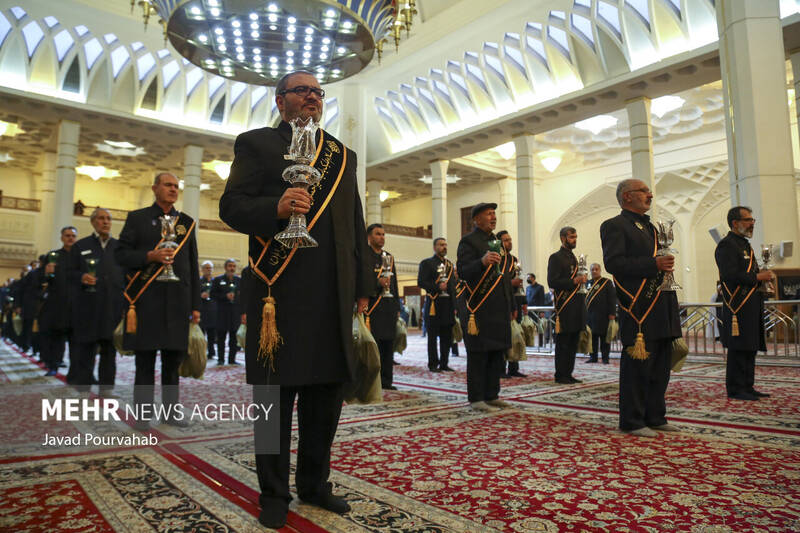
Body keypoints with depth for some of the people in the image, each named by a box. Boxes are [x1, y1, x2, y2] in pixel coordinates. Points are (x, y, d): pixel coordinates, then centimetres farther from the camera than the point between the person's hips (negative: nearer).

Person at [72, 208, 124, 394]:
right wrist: (81, 277, -15)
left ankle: (106, 387, 12)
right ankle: (82, 385, 11)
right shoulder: (81, 245, 9)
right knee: (86, 346, 2)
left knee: (109, 348, 5)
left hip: (113, 306, 1)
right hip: (88, 306, -1)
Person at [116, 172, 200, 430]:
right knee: (145, 359, 3)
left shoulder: (187, 223, 14)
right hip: (146, 300, -2)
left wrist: (196, 305, 7)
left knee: (174, 357, 7)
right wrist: (150, 256, -16)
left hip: (178, 300, 2)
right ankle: (142, 412, 14)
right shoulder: (137, 218, 8)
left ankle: (170, 411, 18)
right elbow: (121, 254, 3)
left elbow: (193, 266, 12)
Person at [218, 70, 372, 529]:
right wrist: (275, 208, -21)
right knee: (276, 393, 5)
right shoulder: (256, 143, 9)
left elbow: (357, 224, 17)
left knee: (327, 392, 11)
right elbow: (232, 205, -1)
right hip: (279, 291, -4)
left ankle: (315, 483, 28)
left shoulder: (344, 155, 21)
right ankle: (274, 493, 21)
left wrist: (363, 285, 11)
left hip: (333, 294, 4)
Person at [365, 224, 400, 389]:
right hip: (372, 306, -6)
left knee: (388, 344, 8)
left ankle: (386, 381, 17)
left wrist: (397, 307, 16)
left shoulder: (389, 257, 20)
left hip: (389, 306, 7)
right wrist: (377, 283, -22)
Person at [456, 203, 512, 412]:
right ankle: (476, 399, 4)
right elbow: (462, 272, -18)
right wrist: (482, 261, -36)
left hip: (498, 307, 9)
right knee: (478, 354, -4)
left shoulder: (496, 241, 20)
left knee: (497, 352, 11)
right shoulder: (468, 241, -6)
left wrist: (509, 306, 22)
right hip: (478, 308, -8)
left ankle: (491, 395, 21)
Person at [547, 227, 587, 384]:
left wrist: (581, 280, 11)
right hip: (565, 307, -8)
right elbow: (552, 282, -15)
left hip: (576, 306, 8)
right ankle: (560, 375, 4)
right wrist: (573, 281, -20)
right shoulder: (556, 258, -6)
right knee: (563, 343, -3)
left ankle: (568, 374, 18)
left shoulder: (573, 257, 21)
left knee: (573, 342, 11)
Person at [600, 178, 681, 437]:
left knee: (661, 367, 12)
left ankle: (655, 417, 23)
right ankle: (632, 421, 7)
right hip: (639, 310, -9)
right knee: (637, 365, -3)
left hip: (662, 307, 9)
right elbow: (613, 262, -17)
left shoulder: (650, 227, 24)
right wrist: (654, 264, -20)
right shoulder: (614, 226, -4)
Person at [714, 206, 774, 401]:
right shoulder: (726, 245, -10)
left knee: (749, 348, 11)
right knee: (738, 349, -6)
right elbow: (730, 275, -21)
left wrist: (762, 277, 11)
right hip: (738, 307, -10)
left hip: (751, 307, 10)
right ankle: (735, 389, 0)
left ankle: (747, 387, 18)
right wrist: (757, 278, -14)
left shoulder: (745, 244, 23)